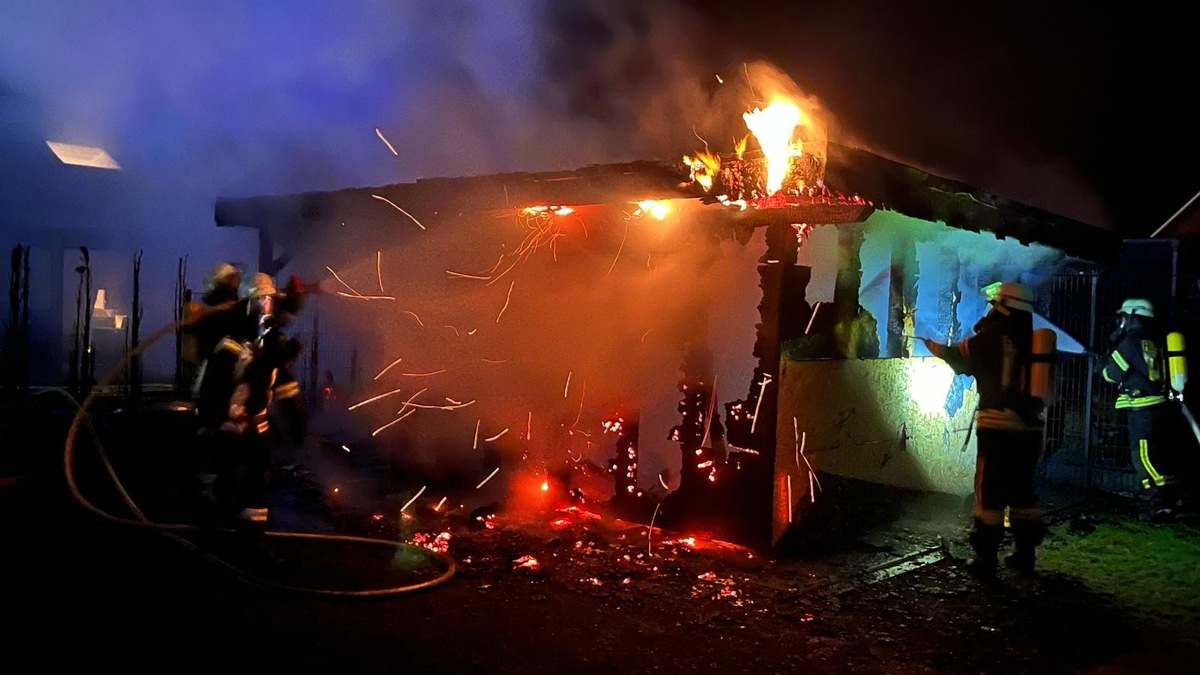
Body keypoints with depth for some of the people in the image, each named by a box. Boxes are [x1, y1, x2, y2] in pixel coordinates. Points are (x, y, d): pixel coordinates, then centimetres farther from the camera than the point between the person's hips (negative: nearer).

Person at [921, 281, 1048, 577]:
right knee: (1023, 491, 15)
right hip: (1030, 428, 6)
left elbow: (957, 356, 7)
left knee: (990, 492, 0)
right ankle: (1025, 553, 21)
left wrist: (931, 344, 25)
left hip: (998, 428, -5)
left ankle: (985, 558, 3)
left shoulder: (992, 339, -6)